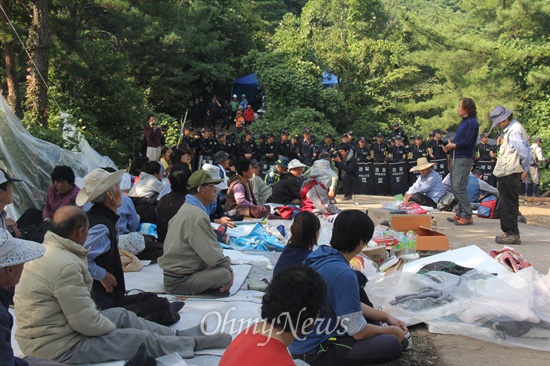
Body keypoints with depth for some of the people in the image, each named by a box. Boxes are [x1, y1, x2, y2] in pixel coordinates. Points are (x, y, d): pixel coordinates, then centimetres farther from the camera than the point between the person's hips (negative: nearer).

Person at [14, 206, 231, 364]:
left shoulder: (46, 251, 2)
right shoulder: (66, 265, -28)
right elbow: (85, 322, -25)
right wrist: (113, 328, -6)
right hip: (57, 347, -9)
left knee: (122, 315, 18)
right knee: (143, 338, 1)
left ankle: (179, 335, 29)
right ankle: (197, 341, 19)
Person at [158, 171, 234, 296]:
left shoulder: (187, 208, 14)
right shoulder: (197, 216, -19)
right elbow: (211, 253, -21)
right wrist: (228, 266, -5)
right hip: (178, 281, -10)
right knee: (225, 274, -25)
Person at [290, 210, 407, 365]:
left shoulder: (320, 254, 1)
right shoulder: (343, 274, -26)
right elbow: (358, 332, -16)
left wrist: (386, 317, 14)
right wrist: (390, 331, 2)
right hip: (312, 352, -9)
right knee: (392, 345, -12)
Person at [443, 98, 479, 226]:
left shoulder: (472, 122, -11)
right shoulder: (463, 122, 19)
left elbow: (468, 141, -19)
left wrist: (453, 145, -8)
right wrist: (449, 144, 1)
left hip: (464, 159, -10)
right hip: (456, 158, 10)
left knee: (459, 187, -12)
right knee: (454, 187, 12)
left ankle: (467, 216, -6)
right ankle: (460, 213, 21)